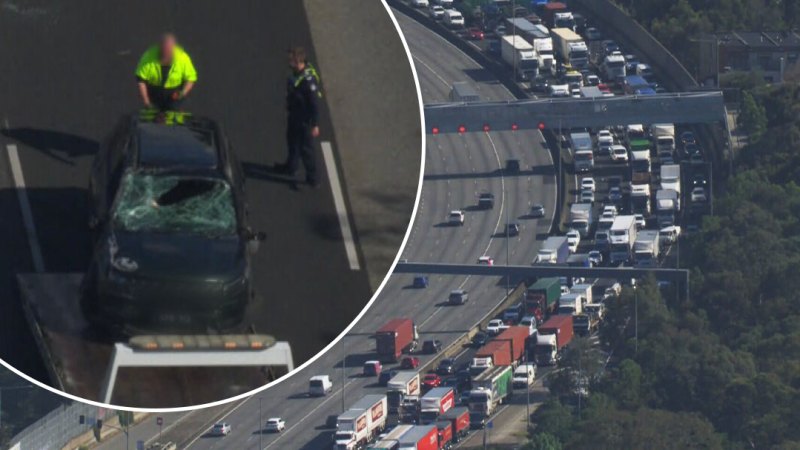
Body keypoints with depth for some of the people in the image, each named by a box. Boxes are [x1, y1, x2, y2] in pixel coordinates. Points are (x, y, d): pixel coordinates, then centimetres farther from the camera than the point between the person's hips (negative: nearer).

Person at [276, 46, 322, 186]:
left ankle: (312, 178, 22)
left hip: (304, 119, -9)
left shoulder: (308, 79, -35)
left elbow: (315, 103, -29)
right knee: (292, 140, 29)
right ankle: (290, 167, 51)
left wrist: (315, 125, -23)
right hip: (294, 114, 9)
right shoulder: (296, 73, -8)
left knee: (306, 148, 6)